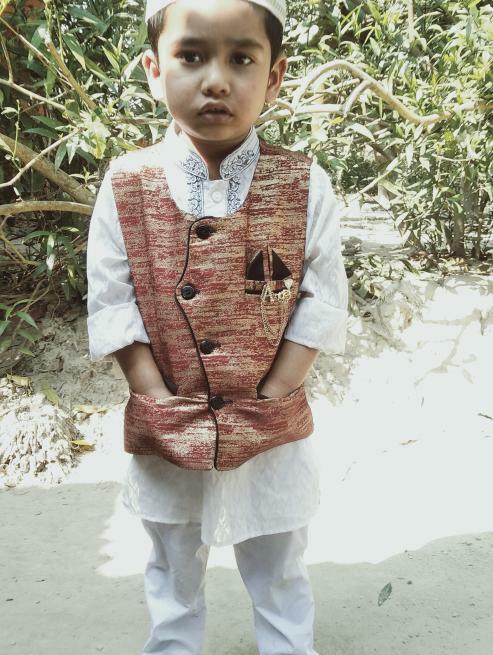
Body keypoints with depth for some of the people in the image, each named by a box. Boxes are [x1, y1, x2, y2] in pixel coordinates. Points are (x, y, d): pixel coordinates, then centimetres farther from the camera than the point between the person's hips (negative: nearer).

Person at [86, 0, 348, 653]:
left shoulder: (305, 185, -10)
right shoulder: (126, 185, -9)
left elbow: (322, 301, -8)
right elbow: (110, 305, -8)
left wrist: (267, 402, -12)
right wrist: (163, 405, -13)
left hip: (275, 431, 0)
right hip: (164, 434, 1)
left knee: (281, 576, 22)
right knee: (172, 575, 24)